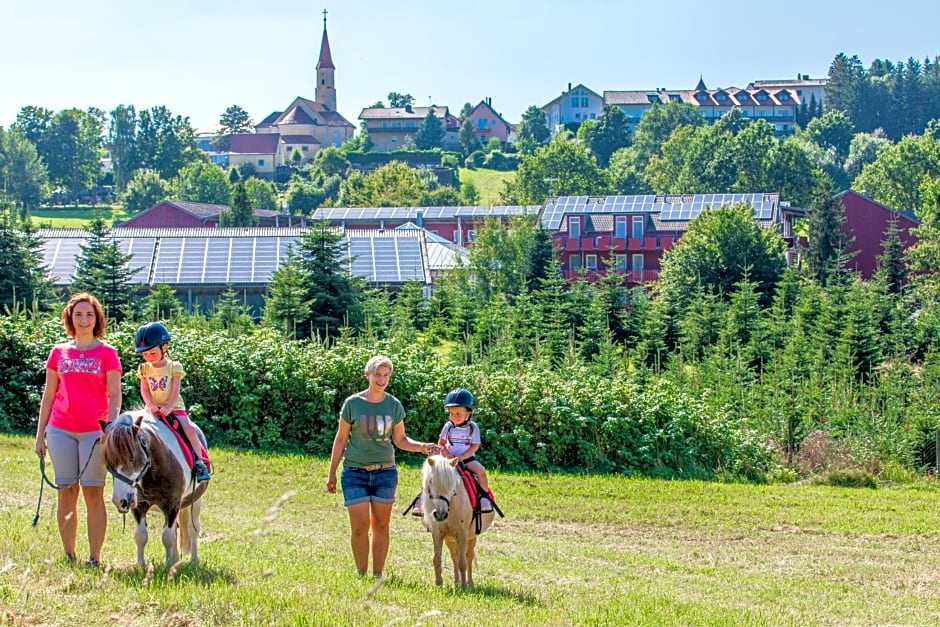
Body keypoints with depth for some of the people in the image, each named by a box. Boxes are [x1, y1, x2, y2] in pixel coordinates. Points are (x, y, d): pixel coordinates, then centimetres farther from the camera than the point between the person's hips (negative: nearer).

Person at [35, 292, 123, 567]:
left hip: (94, 431, -3)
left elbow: (115, 396, -1)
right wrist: (40, 434, 9)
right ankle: (68, 555, 12)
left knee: (93, 493, -2)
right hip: (60, 431, 3)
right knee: (66, 493, 5)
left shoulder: (106, 353, 3)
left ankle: (94, 557, 1)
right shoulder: (58, 353, 11)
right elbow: (48, 395, 13)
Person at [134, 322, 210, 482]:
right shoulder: (144, 369, 6)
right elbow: (144, 390, -1)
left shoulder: (173, 367, -2)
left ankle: (199, 463, -17)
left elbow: (175, 391, -9)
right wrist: (150, 405, -20)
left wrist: (168, 407, -24)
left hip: (174, 407, -2)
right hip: (153, 409, 2)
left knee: (189, 428, -24)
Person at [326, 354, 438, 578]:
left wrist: (421, 447, -9)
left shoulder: (394, 405, 3)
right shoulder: (352, 404, -3)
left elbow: (400, 440, 10)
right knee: (360, 526, -6)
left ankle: (377, 575, 13)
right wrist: (332, 473, 5)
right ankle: (361, 575, 6)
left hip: (385, 472, 2)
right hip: (355, 472, -2)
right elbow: (341, 439, 4)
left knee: (381, 526, 6)